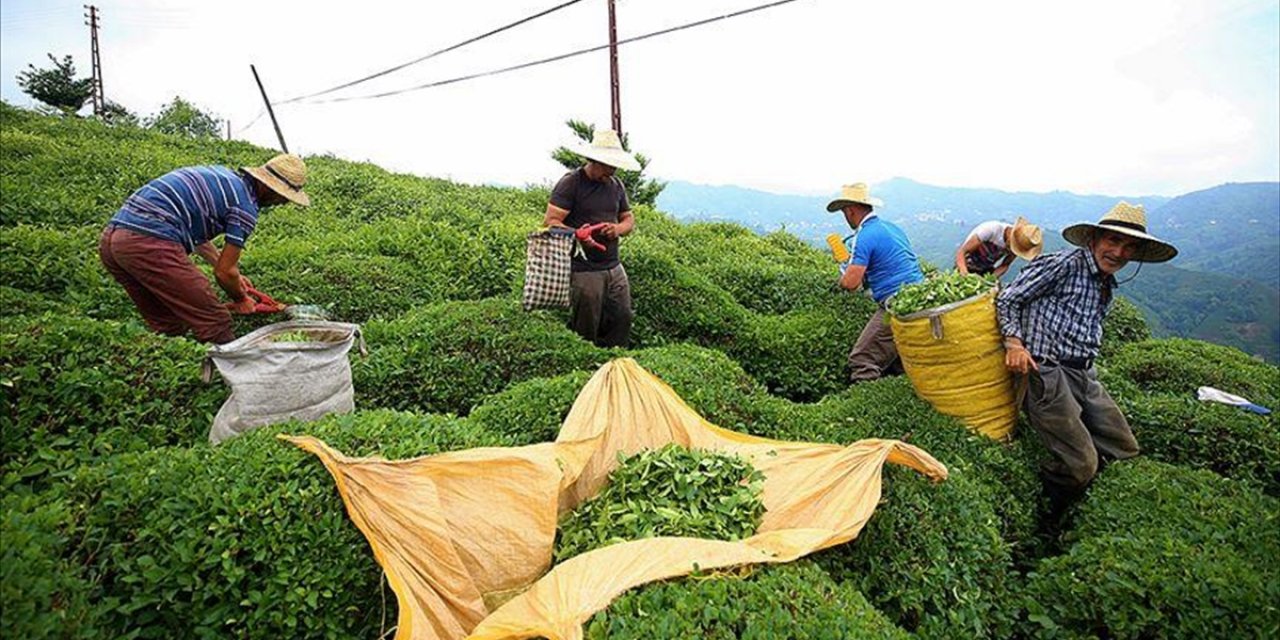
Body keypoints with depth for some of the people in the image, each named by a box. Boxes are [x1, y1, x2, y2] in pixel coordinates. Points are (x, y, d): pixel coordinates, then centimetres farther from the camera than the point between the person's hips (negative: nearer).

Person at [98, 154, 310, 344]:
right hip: (149, 243, -10)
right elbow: (224, 272, -1)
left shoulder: (223, 175, 20)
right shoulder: (246, 205, -6)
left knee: (168, 328, 19)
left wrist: (232, 275, 39)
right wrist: (241, 300, 20)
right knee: (214, 325, -4)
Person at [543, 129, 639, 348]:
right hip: (583, 270, -6)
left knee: (623, 319, 7)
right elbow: (550, 222, -13)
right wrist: (577, 234, -31)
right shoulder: (570, 183, -7)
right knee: (585, 330, 0)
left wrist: (618, 229, -4)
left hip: (614, 267, 7)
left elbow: (629, 220, 20)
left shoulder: (615, 184, 15)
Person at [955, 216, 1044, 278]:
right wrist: (965, 274, -46)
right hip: (967, 267, -5)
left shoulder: (1019, 243, -13)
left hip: (987, 271, 5)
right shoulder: (992, 229, -30)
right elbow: (961, 252, -31)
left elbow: (1005, 265, -1)